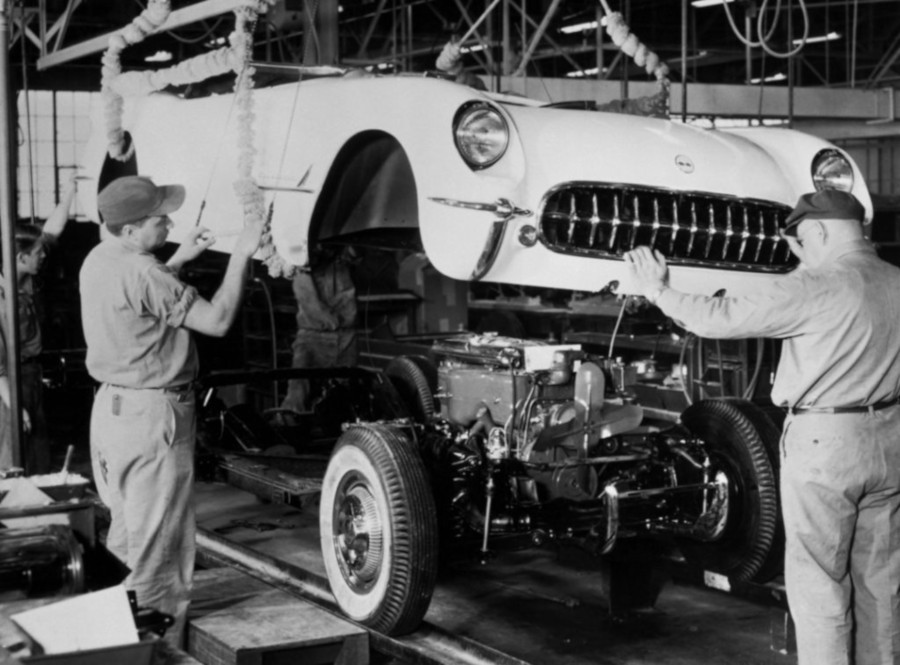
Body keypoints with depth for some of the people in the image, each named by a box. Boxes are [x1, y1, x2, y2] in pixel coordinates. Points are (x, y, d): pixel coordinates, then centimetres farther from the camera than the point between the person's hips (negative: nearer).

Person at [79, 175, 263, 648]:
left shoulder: (98, 260, 6)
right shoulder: (142, 272, -22)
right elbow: (216, 321, -20)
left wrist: (179, 259, 17)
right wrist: (240, 255, -14)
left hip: (110, 407, 9)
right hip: (152, 414, -9)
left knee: (125, 528, 20)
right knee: (157, 537, 1)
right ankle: (160, 636, 8)